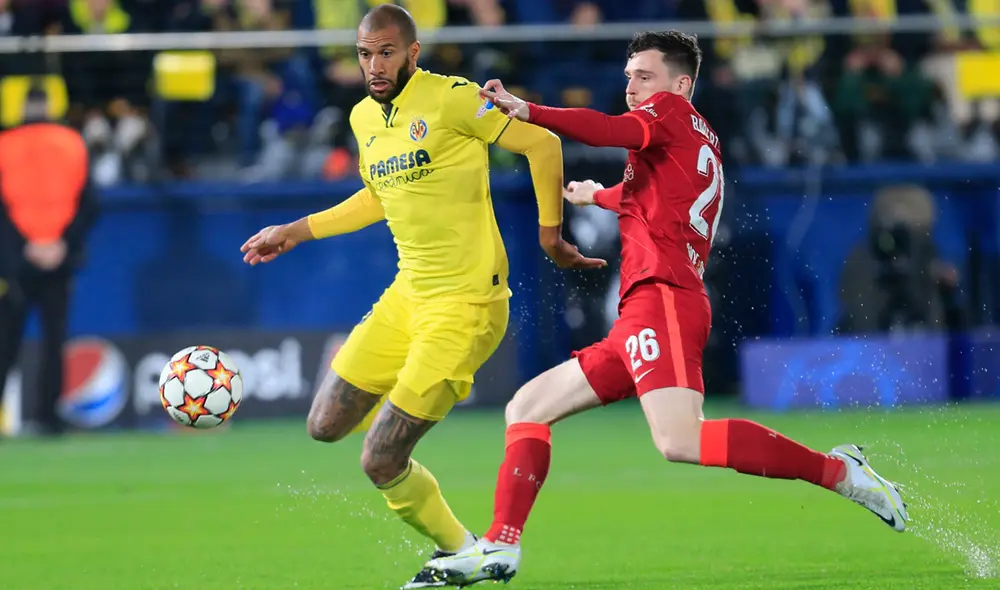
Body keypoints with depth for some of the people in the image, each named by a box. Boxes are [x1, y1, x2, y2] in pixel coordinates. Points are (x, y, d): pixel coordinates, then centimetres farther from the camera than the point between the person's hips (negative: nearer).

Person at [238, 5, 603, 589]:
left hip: (466, 306, -8)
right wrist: (296, 232, 26)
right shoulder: (364, 118, 9)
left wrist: (550, 234, -10)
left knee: (380, 463, -10)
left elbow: (543, 143, -12)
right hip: (408, 295, 8)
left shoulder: (451, 99, -15)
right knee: (326, 426, 8)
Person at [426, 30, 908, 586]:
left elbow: (611, 131, -18)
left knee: (680, 442, -29)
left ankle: (839, 471, -21)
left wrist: (525, 110, -26)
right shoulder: (704, 146, 28)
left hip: (661, 298, -11)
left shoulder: (673, 112, 3)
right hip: (637, 322, 11)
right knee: (527, 409, 12)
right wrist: (598, 196, 66)